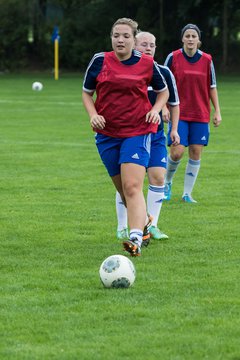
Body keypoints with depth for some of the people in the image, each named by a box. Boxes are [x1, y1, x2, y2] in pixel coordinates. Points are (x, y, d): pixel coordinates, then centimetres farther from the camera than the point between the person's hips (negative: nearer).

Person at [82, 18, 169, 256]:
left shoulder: (147, 64, -2)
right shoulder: (99, 61, 0)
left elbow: (163, 91, 15)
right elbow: (87, 93, 11)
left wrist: (155, 110, -4)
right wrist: (93, 114, -7)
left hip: (138, 132, -3)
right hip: (107, 133, 3)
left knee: (132, 187, -19)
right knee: (123, 190, 11)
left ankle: (135, 239, -28)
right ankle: (144, 222, 38)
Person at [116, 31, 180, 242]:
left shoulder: (163, 73, 0)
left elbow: (174, 103, 11)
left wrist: (174, 129, 6)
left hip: (155, 134, 2)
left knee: (158, 178, -8)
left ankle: (152, 226, 3)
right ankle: (123, 228, 12)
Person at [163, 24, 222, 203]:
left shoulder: (207, 60, 2)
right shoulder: (173, 57, -3)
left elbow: (212, 87, 9)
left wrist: (217, 111, 5)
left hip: (200, 115, 2)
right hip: (179, 113, -2)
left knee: (196, 153, -1)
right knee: (177, 152, -11)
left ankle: (187, 193, 9)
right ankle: (167, 183, 18)